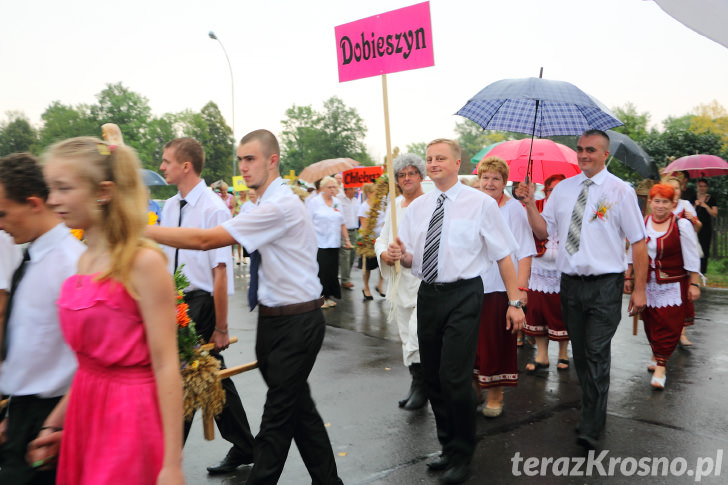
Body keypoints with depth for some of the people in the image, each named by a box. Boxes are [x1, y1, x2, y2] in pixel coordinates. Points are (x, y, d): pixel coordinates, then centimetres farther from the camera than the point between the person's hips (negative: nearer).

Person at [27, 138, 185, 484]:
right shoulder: (84, 262, 6)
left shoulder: (143, 262, -17)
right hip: (85, 410, 7)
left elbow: (166, 366, -18)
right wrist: (55, 423, 18)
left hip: (129, 417, -7)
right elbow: (90, 358, 13)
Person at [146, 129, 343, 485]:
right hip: (275, 319, 10)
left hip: (296, 322, -10)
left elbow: (206, 239, -25)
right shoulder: (268, 205, 11)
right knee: (298, 406, 18)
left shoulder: (281, 206, -21)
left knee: (279, 414, 0)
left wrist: (142, 230, -19)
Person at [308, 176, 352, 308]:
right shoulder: (315, 203, -3)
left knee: (332, 271, 6)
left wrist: (347, 240, 16)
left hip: (334, 243, 5)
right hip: (320, 244, -5)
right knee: (321, 271, -6)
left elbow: (342, 224, 19)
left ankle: (328, 296, 18)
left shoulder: (337, 202, 13)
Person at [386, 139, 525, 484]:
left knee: (455, 378, -9)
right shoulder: (416, 207, 9)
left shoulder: (480, 204, -4)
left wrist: (515, 302, -8)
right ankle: (448, 446, 33)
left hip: (463, 296, -5)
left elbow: (503, 256, -4)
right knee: (432, 379, 13)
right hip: (428, 296, 5)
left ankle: (462, 456, 13)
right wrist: (401, 255, -10)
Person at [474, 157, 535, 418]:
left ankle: (495, 396, 16)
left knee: (497, 342, 2)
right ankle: (475, 389, 24)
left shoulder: (514, 209, -2)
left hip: (500, 288, -4)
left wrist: (521, 288, -15)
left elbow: (525, 253, -7)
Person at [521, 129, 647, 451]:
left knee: (597, 354, -8)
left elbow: (638, 241, -4)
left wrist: (639, 288, -8)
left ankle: (591, 428, 3)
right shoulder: (563, 189, 9)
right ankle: (592, 410, 33)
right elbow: (543, 231, 10)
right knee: (580, 353, 15)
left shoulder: (620, 191, -4)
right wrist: (531, 206, -8)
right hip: (570, 283, 5)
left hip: (605, 284, -5)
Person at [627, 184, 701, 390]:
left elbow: (692, 258, -4)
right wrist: (628, 277, 14)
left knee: (669, 326, -6)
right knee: (650, 323, 11)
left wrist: (694, 284, -6)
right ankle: (656, 356, 31)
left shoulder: (682, 225, -6)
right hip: (647, 284, 4)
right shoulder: (641, 224, 4)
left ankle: (660, 367, -1)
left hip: (673, 285, -3)